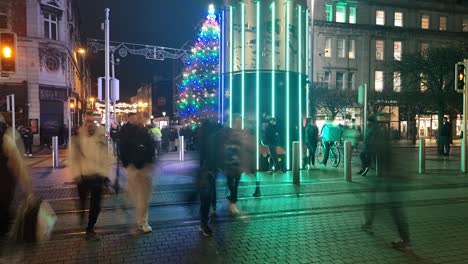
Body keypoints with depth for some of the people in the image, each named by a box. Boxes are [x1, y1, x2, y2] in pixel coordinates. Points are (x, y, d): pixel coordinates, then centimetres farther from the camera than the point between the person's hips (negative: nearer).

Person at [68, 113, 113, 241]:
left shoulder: (102, 136, -3)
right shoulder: (78, 136, -5)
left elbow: (107, 156, 0)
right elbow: (73, 157, -2)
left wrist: (106, 173, -3)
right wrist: (76, 174, -7)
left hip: (98, 175, 0)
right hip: (83, 176, 0)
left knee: (96, 205, 3)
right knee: (82, 200, 16)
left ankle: (90, 229, 17)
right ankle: (82, 214, 49)